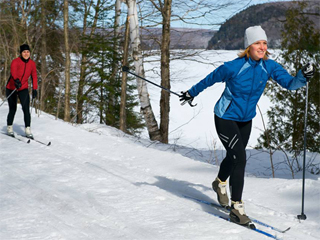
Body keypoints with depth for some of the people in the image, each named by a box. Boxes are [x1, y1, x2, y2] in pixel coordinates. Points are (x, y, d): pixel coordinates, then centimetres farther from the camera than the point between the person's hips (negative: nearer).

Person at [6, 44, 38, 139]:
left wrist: (34, 89, 2)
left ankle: (28, 130, -12)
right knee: (13, 109, 5)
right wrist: (16, 80, -58)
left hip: (23, 89, 2)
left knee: (26, 109, -14)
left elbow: (34, 76, 7)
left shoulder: (32, 63, -4)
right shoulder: (15, 62, -18)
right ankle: (9, 128, 26)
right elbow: (13, 71, -38)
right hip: (11, 88, -2)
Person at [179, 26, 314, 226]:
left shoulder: (269, 67, -13)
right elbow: (209, 80, -8)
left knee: (234, 157, 22)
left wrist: (303, 77, -38)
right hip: (225, 118, -6)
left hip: (246, 120, 6)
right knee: (240, 158, -17)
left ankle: (220, 183, 54)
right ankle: (237, 208, -10)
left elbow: (289, 83, -17)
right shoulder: (233, 67, -24)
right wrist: (191, 93, 6)